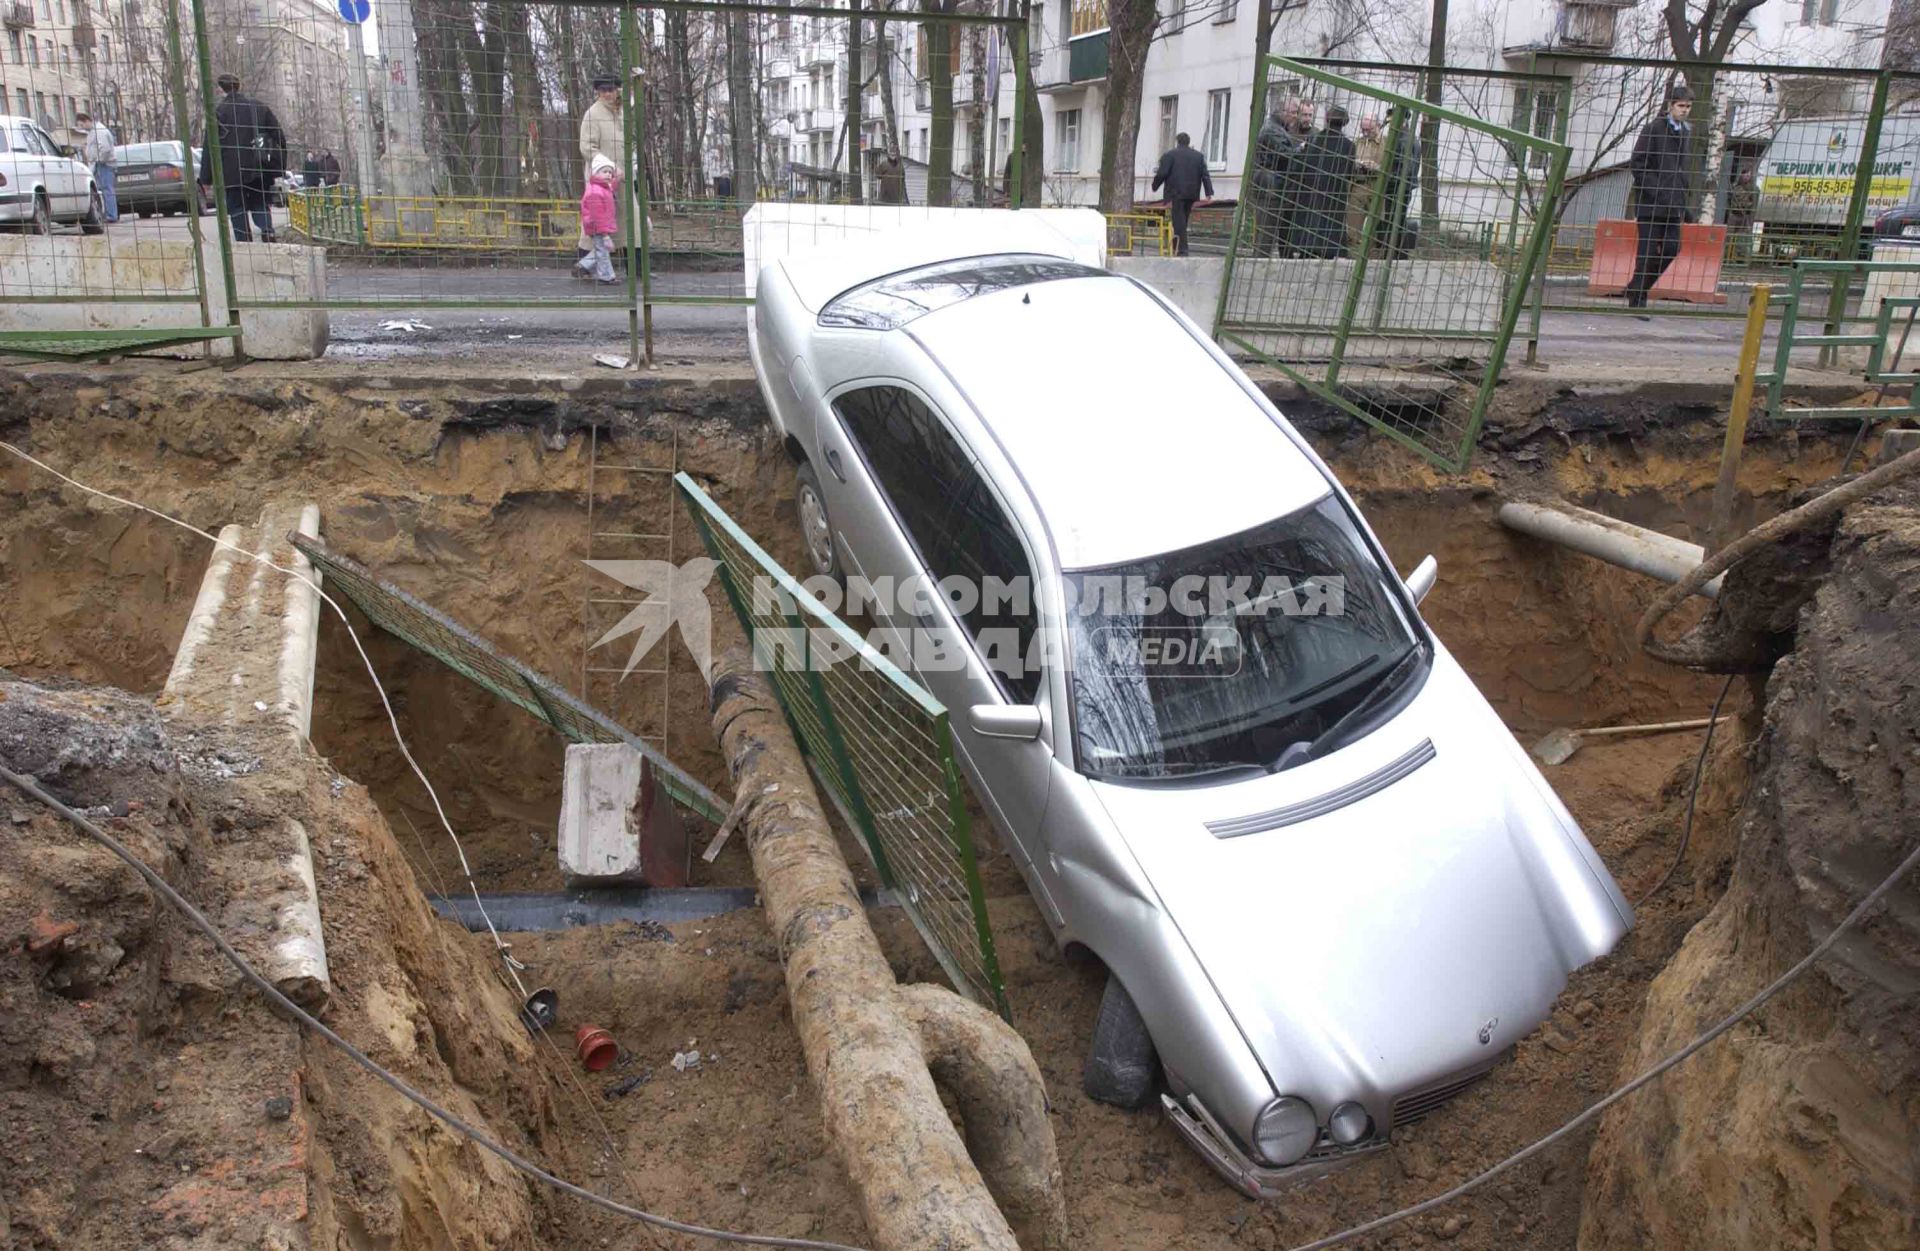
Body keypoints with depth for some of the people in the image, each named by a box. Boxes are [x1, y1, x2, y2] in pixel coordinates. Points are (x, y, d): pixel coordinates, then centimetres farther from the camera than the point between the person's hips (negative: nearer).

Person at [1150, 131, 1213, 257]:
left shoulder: (1169, 155, -1)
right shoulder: (1199, 156, 13)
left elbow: (1162, 173, -8)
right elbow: (1205, 175, 7)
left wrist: (1155, 186, 6)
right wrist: (1209, 192, 4)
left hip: (1176, 194, -5)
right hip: (1191, 194, 5)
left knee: (1179, 222, -6)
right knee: (1182, 221, 14)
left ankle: (1182, 250, -13)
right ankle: (1177, 248, 17)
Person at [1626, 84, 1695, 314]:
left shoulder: (1687, 132, 15)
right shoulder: (1654, 129, -6)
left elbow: (1684, 167, 19)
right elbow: (1636, 164, -10)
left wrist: (1682, 198, 8)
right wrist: (1656, 190, -15)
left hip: (1673, 204, 6)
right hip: (1650, 202, -6)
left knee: (1672, 248, 3)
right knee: (1648, 251, -4)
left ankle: (1636, 289, 17)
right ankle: (1637, 302, 3)